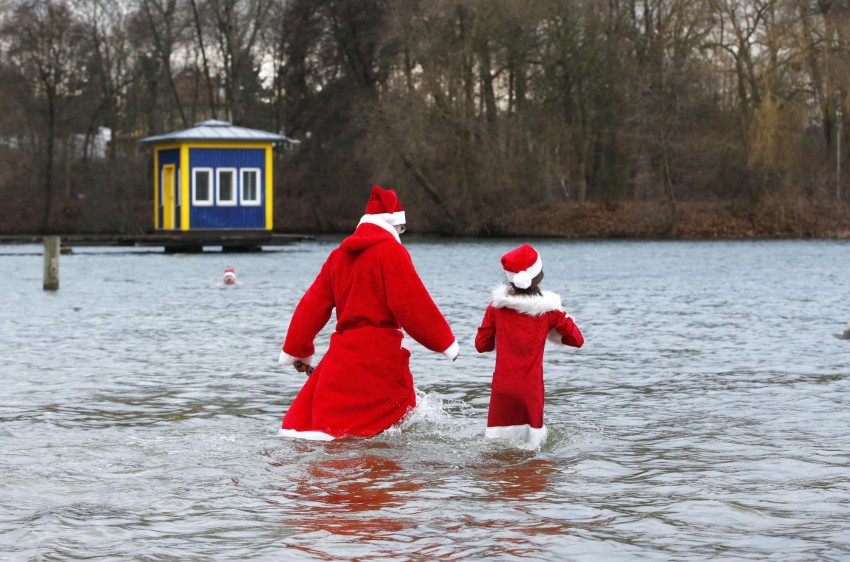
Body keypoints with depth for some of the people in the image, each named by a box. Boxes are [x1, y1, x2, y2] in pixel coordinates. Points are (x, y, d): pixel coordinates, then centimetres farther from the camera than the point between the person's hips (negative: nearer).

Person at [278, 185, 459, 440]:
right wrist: (445, 342, -2)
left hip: (343, 350, 6)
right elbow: (413, 304, -11)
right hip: (381, 350, -6)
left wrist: (297, 350, 25)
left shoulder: (340, 254, 15)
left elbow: (314, 304, 17)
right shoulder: (391, 251, -4)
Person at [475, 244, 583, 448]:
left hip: (502, 388, 1)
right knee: (530, 448, 0)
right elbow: (577, 339, 7)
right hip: (531, 390, -1)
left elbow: (481, 344, 7)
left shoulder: (496, 306, 2)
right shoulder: (549, 310, -1)